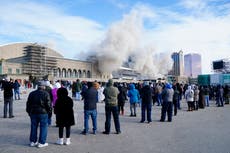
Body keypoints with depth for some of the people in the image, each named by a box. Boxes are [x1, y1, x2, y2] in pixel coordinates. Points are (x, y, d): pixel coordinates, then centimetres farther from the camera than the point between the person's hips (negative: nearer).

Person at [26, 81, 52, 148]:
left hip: (33, 113, 5)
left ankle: (33, 141, 23)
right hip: (43, 113, -5)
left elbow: (28, 104, 11)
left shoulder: (32, 94, 7)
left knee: (34, 127, 15)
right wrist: (49, 110, 4)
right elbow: (48, 104, -11)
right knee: (43, 127, 4)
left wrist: (29, 112, 20)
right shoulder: (46, 94, -9)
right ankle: (41, 142, 6)